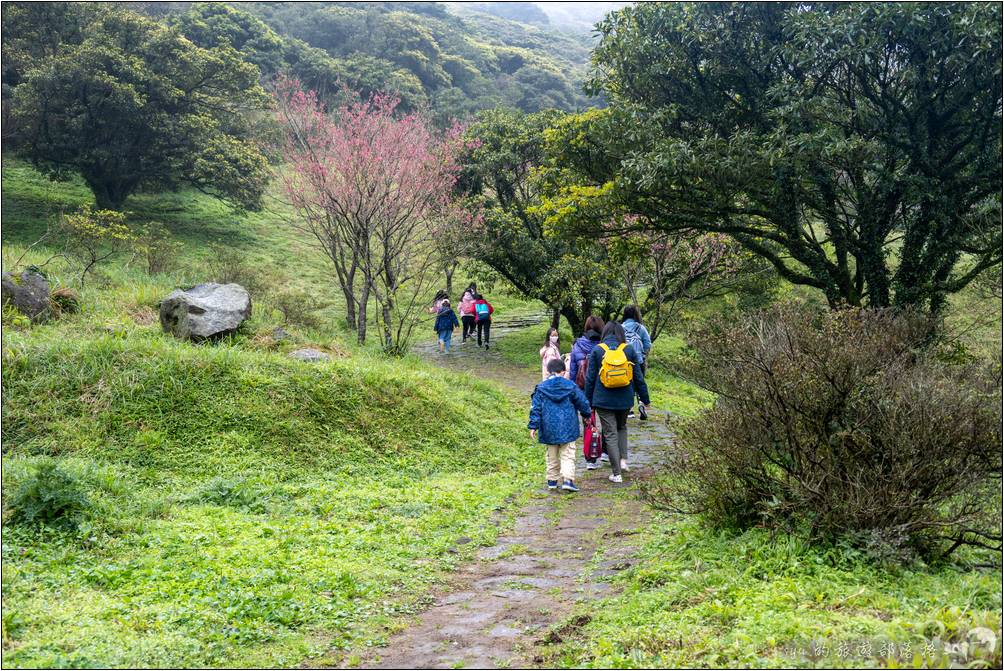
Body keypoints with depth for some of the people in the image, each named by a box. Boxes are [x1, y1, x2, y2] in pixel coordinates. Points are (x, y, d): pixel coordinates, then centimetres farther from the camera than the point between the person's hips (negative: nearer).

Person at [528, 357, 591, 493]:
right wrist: (586, 414, 25)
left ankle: (552, 481, 20)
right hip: (568, 428, -1)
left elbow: (536, 408, -4)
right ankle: (568, 480, -13)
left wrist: (533, 426, 0)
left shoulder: (541, 388, -3)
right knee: (568, 455, 2)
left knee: (552, 455, 15)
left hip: (549, 429, 2)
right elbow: (582, 402, 6)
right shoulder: (570, 386, -3)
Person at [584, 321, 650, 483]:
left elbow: (590, 378, -1)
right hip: (625, 400, 2)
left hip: (603, 401, -2)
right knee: (622, 427, 27)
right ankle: (623, 460, 13)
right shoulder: (629, 350, -1)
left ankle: (616, 473, 4)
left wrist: (588, 400, 7)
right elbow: (639, 377, 3)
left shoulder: (597, 350, -4)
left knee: (610, 434, 3)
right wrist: (645, 398, 12)